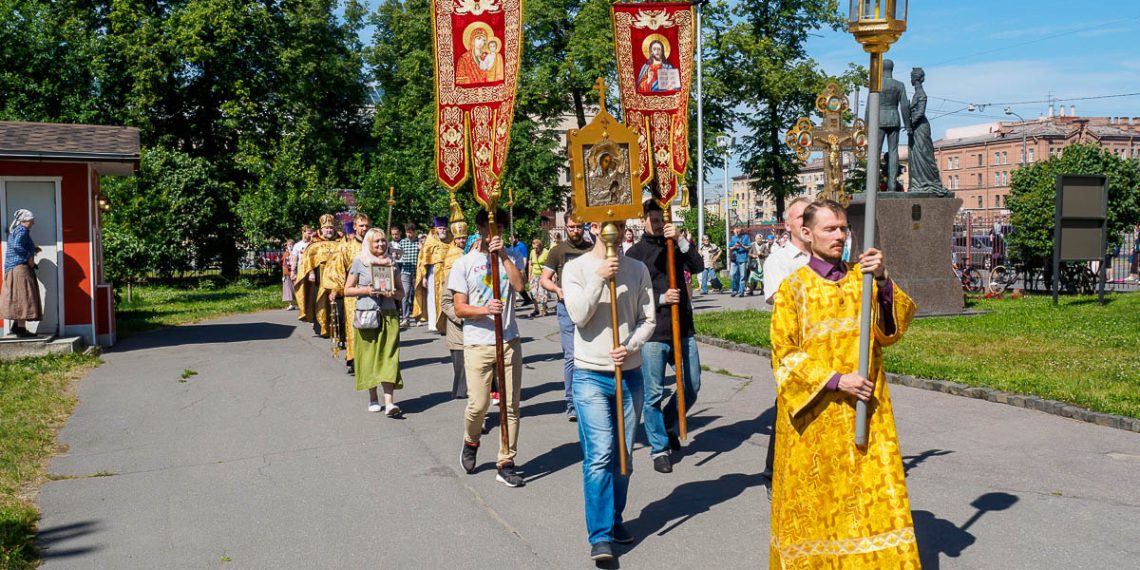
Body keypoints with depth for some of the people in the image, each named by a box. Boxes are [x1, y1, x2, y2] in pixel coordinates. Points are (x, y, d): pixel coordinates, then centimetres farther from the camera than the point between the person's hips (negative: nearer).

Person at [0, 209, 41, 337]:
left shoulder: (14, 230, 20)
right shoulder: (22, 230, -10)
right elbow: (16, 246, -25)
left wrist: (32, 250, 18)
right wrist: (29, 257, -19)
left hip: (11, 268, 10)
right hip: (20, 266, -10)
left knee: (16, 297, 13)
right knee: (23, 296, -10)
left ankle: (15, 326, 17)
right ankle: (21, 328, -11)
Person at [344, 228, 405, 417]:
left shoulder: (391, 263, 10)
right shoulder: (359, 262, 4)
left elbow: (401, 292, 13)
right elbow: (347, 290, 4)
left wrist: (392, 294, -9)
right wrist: (366, 290, -12)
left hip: (388, 315, 1)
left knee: (388, 357, -8)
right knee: (369, 357, 4)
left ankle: (389, 402, -16)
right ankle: (373, 399, 19)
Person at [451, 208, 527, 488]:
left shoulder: (508, 259, 10)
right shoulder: (464, 263, 2)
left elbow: (519, 285, -11)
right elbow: (459, 308, -3)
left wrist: (503, 254, -15)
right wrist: (485, 310, -20)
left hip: (509, 342, 3)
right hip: (478, 344, -2)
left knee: (511, 405, 2)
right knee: (478, 404, -5)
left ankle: (505, 463, 11)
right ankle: (471, 443, 26)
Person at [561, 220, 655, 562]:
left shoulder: (637, 270, 5)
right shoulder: (575, 268, -2)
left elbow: (648, 319, 3)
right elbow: (578, 316, -12)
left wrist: (630, 347, -14)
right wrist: (599, 279, -19)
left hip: (630, 374, 3)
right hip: (591, 375, -3)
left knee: (623, 455, 12)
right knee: (599, 454, -10)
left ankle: (615, 520, 28)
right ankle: (600, 536, -5)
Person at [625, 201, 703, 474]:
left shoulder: (676, 246, 10)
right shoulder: (635, 253, 0)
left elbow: (698, 266, -7)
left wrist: (681, 240, -18)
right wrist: (661, 298, -17)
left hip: (683, 330, 4)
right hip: (652, 333, -4)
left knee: (692, 386, 9)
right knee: (654, 394, 1)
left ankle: (667, 424, 33)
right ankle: (659, 448, 15)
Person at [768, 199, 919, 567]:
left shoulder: (862, 278, 8)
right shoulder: (792, 288, -3)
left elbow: (894, 327, -6)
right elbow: (785, 355, -7)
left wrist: (883, 281, -22)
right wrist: (835, 381, -18)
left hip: (866, 409, 3)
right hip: (817, 413, -2)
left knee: (874, 491, 2)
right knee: (818, 497, 7)